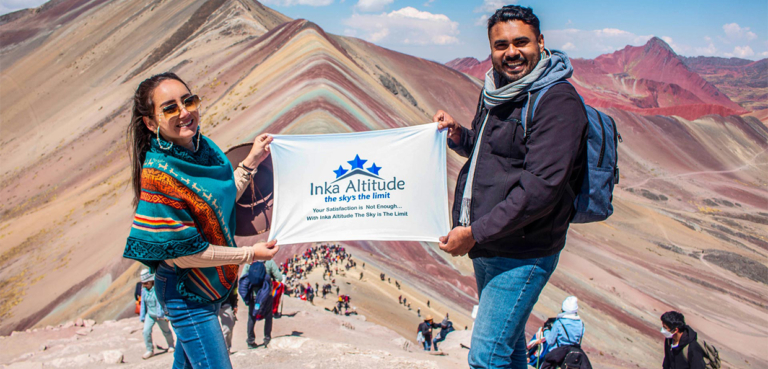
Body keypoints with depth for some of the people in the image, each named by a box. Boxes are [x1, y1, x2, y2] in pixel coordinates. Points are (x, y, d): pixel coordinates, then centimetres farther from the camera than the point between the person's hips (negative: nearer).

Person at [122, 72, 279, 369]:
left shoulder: (204, 147, -5)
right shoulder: (157, 173, -27)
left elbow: (223, 199, 11)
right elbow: (181, 251, -23)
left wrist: (252, 161, 2)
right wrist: (249, 254, -19)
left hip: (211, 283, 8)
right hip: (185, 293, -8)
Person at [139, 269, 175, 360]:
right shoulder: (144, 289, -2)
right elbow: (143, 303, 6)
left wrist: (160, 314, -32)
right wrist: (142, 316, 9)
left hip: (161, 315, -5)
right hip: (150, 314, 5)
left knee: (166, 331, 12)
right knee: (146, 331, -10)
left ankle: (171, 346, 37)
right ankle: (150, 350, 1)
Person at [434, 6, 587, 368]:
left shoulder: (558, 101, -17)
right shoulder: (495, 92, 11)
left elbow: (541, 187, -25)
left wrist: (475, 232, -23)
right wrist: (458, 135, 5)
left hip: (522, 256, -9)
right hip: (486, 249, 9)